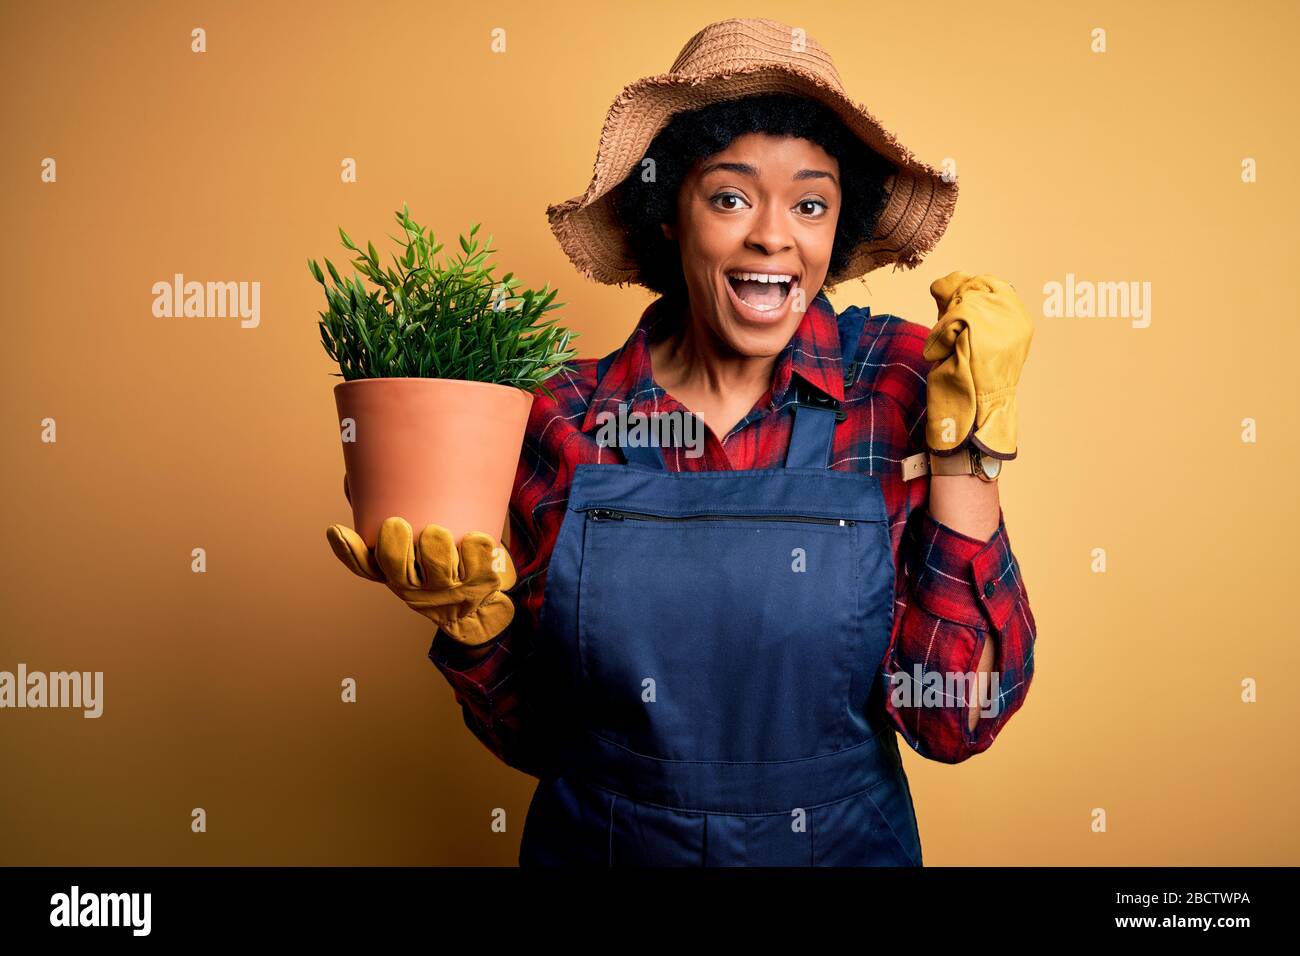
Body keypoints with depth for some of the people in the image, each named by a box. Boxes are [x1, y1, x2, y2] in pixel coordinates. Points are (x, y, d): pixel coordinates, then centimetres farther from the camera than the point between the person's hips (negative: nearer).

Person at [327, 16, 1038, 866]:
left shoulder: (897, 386, -14)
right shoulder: (568, 420, -13)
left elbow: (955, 718, -18)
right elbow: (531, 735, -4)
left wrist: (965, 433, -22)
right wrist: (473, 615, -23)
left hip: (844, 844, 0)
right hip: (598, 844, 1)